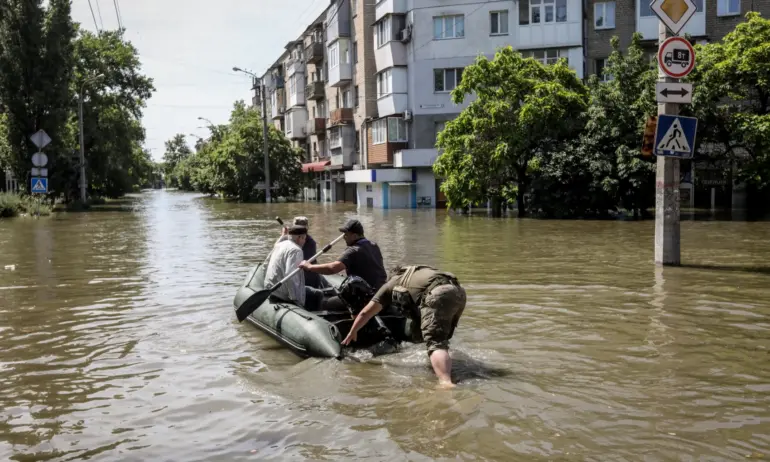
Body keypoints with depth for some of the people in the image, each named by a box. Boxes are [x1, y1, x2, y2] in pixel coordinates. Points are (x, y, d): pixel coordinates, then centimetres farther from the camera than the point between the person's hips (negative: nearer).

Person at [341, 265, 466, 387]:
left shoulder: (390, 284, 26)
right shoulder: (415, 275, 42)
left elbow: (365, 313, 27)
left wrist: (352, 333, 40)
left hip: (438, 295, -7)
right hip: (459, 291, 7)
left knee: (435, 343, -17)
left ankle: (446, 382, -37)